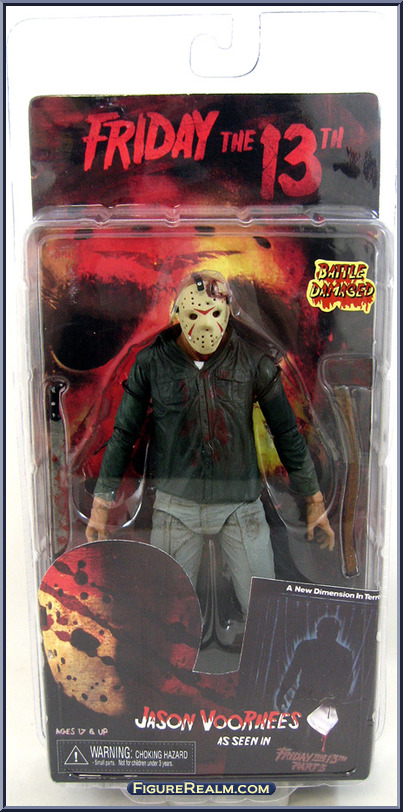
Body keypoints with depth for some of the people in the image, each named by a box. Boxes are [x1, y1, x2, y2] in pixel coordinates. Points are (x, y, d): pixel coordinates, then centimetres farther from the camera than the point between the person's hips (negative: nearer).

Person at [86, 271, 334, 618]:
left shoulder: (253, 361, -5)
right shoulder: (152, 362, -4)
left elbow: (287, 433, 3)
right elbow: (124, 435, 3)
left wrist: (315, 501, 6)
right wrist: (101, 503, 4)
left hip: (241, 503, 0)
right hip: (175, 505, 1)